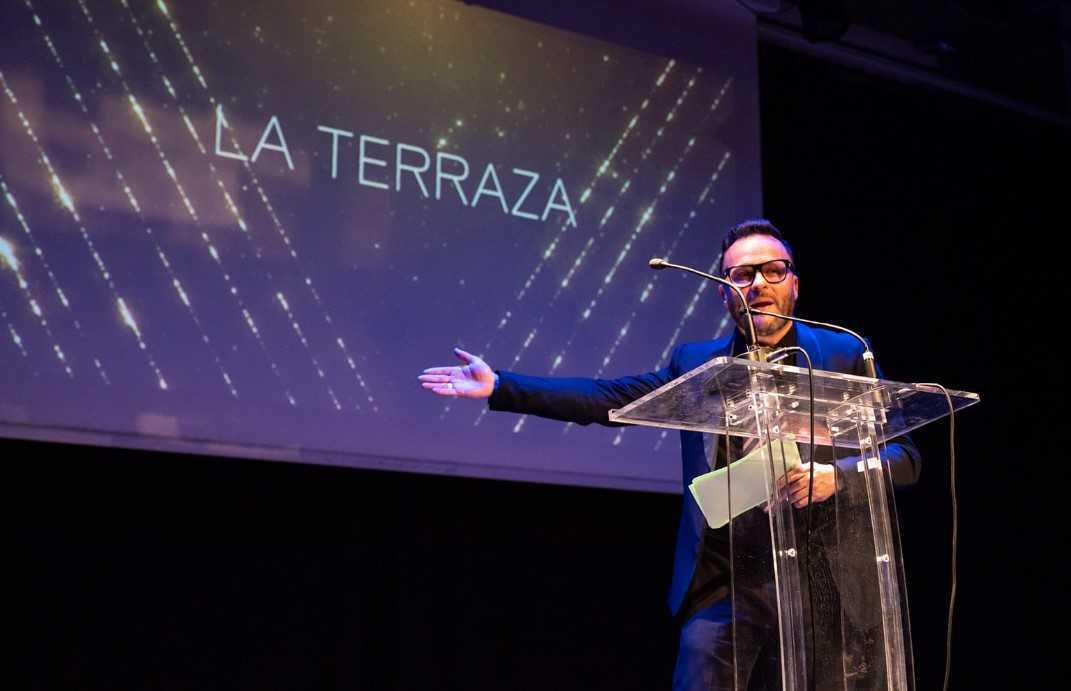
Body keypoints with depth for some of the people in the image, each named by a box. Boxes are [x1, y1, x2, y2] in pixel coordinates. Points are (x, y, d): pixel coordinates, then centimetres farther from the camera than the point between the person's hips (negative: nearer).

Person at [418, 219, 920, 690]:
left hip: (820, 585, -1)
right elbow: (606, 398, 8)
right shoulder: (695, 364, 11)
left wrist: (836, 474, -19)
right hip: (725, 586, 1)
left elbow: (904, 456, 1)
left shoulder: (843, 355, 5)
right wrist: (500, 387, 2)